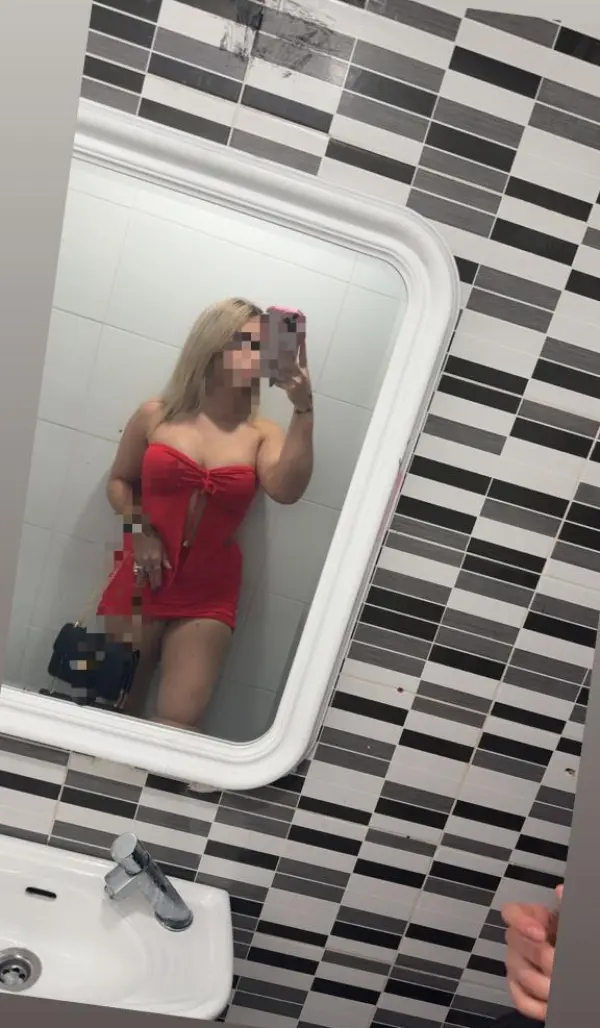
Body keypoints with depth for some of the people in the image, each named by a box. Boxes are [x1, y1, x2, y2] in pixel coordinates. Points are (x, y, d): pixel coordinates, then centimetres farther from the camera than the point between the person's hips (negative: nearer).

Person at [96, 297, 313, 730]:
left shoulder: (262, 433, -3)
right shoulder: (156, 415, -1)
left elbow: (287, 490, -22)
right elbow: (119, 481, 10)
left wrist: (303, 409, -27)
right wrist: (139, 531, -7)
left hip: (210, 594, 0)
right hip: (141, 578, 1)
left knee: (179, 722, -5)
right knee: (115, 710, 13)